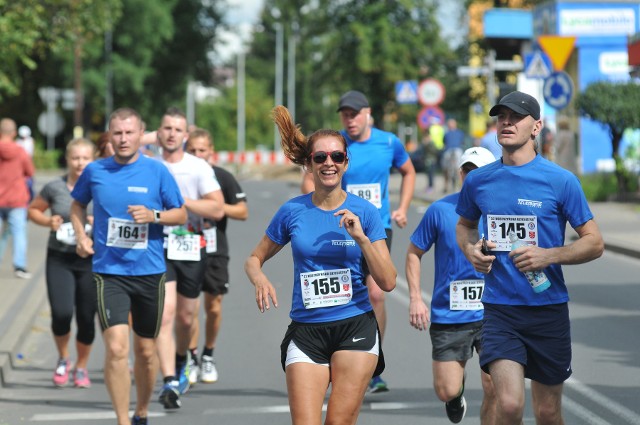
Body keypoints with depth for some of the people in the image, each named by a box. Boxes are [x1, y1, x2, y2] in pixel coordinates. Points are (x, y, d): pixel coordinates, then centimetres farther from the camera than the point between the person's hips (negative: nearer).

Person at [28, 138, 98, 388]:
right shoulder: (54, 188, -2)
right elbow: (33, 210, 12)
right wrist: (48, 222, -7)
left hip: (91, 261, 1)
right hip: (59, 259, -1)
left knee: (86, 318, 4)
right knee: (61, 313, -14)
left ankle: (81, 367, 26)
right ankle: (63, 359, 14)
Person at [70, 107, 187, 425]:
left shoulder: (157, 172, -2)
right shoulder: (94, 171, 2)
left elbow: (181, 215, 4)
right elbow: (78, 204, 20)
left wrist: (153, 216, -15)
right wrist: (81, 236, 4)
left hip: (149, 272, 1)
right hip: (109, 272, -1)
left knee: (145, 351, 12)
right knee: (116, 348, -16)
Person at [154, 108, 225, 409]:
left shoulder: (199, 168, -2)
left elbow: (217, 209, -11)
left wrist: (180, 200, -18)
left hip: (191, 248, 1)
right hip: (158, 247, -1)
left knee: (185, 317, 13)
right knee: (165, 313, -16)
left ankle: (181, 363, 43)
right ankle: (170, 382, -23)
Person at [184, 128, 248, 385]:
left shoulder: (223, 178, 0)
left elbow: (243, 212, 1)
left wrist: (218, 207, -13)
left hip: (215, 251, 0)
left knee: (214, 307, 4)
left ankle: (208, 356, 22)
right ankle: (191, 359, 4)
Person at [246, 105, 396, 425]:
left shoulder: (364, 212, 0)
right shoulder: (293, 212, 2)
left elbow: (388, 282, -4)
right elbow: (254, 259, 14)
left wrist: (361, 238, -16)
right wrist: (260, 279, -9)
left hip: (355, 328, -1)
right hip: (306, 331, 1)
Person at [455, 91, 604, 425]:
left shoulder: (561, 181, -5)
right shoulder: (478, 181, 4)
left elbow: (594, 243, -1)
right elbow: (464, 225, 23)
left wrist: (550, 256, -18)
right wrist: (471, 250, 0)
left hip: (549, 309, -1)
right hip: (499, 309, 1)